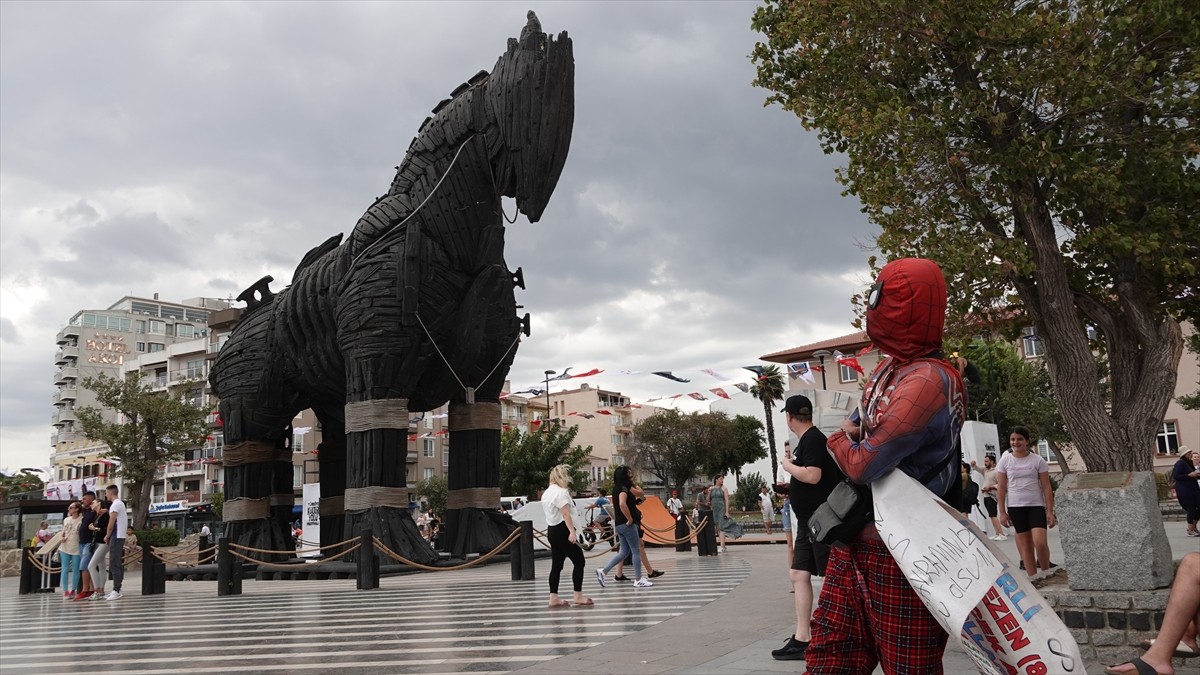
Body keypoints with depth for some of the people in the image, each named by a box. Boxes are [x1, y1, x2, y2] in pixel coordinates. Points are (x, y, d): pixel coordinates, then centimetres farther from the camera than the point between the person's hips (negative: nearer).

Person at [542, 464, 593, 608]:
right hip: (562, 531, -10)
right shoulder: (561, 492, -13)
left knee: (556, 565, 8)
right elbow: (566, 514, -22)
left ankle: (554, 598, 6)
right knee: (579, 561, -5)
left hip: (552, 530, 10)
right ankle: (578, 596, -6)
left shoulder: (547, 493, 17)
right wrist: (572, 531, -28)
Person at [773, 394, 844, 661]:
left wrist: (787, 466, -12)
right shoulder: (807, 439, 15)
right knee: (798, 574, 8)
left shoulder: (812, 439, -14)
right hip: (809, 520, 10)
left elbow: (813, 476, -25)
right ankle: (802, 639, 10)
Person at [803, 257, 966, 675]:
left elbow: (864, 465, -24)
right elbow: (857, 424, 20)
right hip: (855, 544, 9)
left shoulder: (928, 381, -22)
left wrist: (840, 441, -2)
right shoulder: (890, 367, 10)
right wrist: (852, 439, -4)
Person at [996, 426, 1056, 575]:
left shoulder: (1037, 460, 0)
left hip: (1036, 505, -1)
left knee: (1040, 542, -14)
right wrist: (1002, 512, 0)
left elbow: (1046, 487, 1)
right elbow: (1001, 488, 4)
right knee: (1025, 544, 4)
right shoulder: (1005, 460, 3)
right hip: (1015, 507, 1)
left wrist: (1050, 511, -4)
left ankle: (1046, 574, 6)